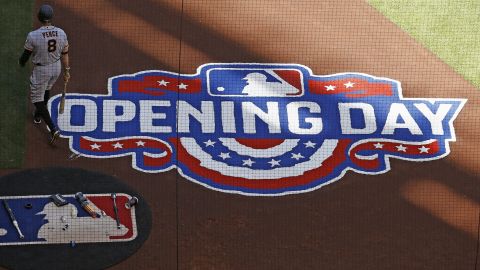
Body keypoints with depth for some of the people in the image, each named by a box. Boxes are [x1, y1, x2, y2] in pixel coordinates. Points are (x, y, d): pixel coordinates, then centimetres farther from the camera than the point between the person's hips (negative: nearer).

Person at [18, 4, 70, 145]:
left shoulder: (33, 36, -26)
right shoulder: (61, 33, -13)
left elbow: (25, 55, -12)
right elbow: (65, 55, -2)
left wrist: (21, 63, 11)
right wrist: (66, 72, 12)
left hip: (41, 70, -5)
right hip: (57, 68, 5)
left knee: (37, 98, 10)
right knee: (46, 89, 32)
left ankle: (53, 129, -2)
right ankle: (38, 115, 54)